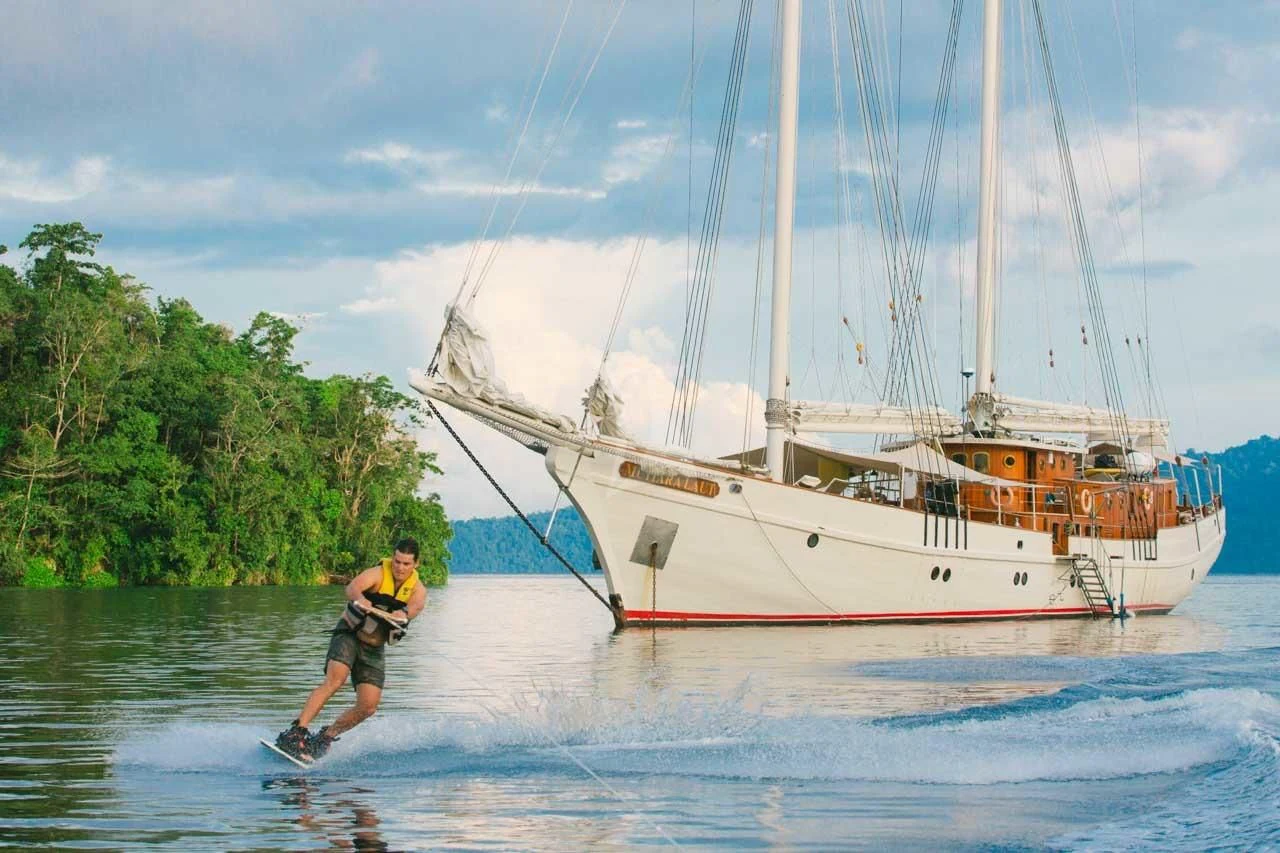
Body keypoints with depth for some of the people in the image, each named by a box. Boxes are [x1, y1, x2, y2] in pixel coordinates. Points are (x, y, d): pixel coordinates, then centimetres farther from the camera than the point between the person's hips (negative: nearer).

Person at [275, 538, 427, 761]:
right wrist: (359, 599, -60)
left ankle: (324, 738, 10)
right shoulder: (378, 573, -15)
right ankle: (295, 732, -33)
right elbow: (353, 587, -35)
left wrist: (404, 613, -52)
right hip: (349, 635, -4)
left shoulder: (417, 588, -5)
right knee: (335, 680, -29)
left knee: (368, 706, -9)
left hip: (374, 649, 4)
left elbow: (417, 605, -28)